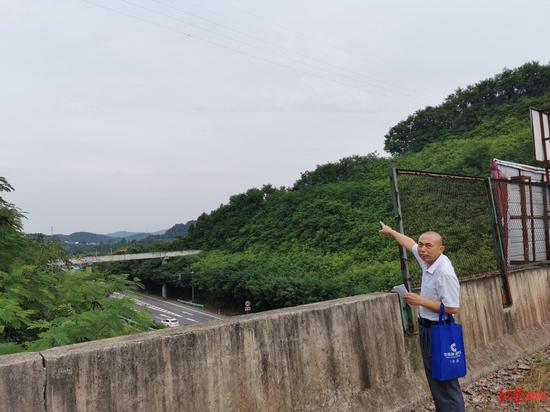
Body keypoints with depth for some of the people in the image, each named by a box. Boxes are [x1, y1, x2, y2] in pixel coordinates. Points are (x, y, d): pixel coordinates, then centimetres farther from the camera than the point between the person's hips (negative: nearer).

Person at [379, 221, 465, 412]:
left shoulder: (444, 273, -25)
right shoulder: (428, 260, -1)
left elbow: (452, 308, -23)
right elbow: (410, 243, 17)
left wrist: (421, 301, -18)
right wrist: (391, 231, 31)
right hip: (426, 327, 9)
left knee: (446, 381, -1)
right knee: (434, 377, 17)